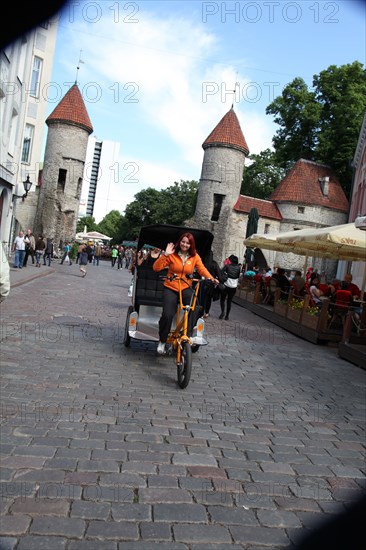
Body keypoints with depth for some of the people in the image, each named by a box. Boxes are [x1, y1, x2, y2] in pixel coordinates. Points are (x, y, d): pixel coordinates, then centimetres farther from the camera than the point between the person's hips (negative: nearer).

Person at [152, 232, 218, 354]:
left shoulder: (195, 256, 5)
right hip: (170, 288, -2)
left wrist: (211, 278, -22)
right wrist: (165, 255, -21)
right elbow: (156, 268, -10)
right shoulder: (172, 255, -4)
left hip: (185, 288, 2)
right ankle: (162, 341, 7)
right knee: (167, 315, -18)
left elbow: (202, 269, -5)